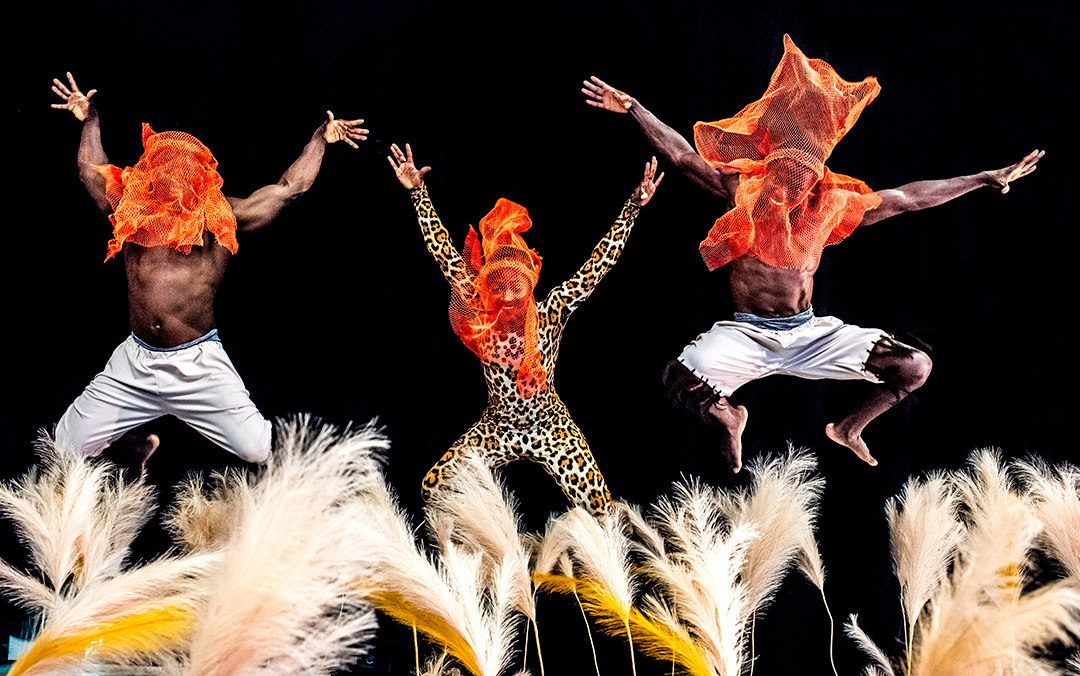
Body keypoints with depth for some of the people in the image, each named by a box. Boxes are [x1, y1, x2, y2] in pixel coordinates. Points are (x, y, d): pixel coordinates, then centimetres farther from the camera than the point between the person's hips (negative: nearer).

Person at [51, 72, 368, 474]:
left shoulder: (221, 218, 4)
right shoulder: (133, 213, 11)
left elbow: (291, 188, 6)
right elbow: (92, 172, 27)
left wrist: (321, 138, 9)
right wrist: (90, 120, 33)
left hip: (199, 364, -3)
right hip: (134, 364, 3)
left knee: (260, 451, -15)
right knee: (66, 448, 5)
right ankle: (135, 450, 36)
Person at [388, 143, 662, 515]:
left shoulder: (550, 313, -14)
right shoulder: (480, 316, -10)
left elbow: (597, 267, -17)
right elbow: (445, 254, -8)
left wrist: (634, 207, -22)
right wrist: (417, 192, -9)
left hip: (550, 426, -2)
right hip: (495, 428, 2)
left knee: (599, 508, -14)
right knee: (434, 489, -10)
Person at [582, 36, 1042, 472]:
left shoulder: (832, 205, 0)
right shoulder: (745, 195, -6)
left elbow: (910, 198, 7)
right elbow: (683, 156, -10)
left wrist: (988, 179, 10)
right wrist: (631, 107, -16)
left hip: (809, 333, 3)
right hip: (746, 332, -2)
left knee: (915, 367, -10)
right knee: (681, 382, -31)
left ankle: (849, 428, 21)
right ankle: (729, 417, 10)